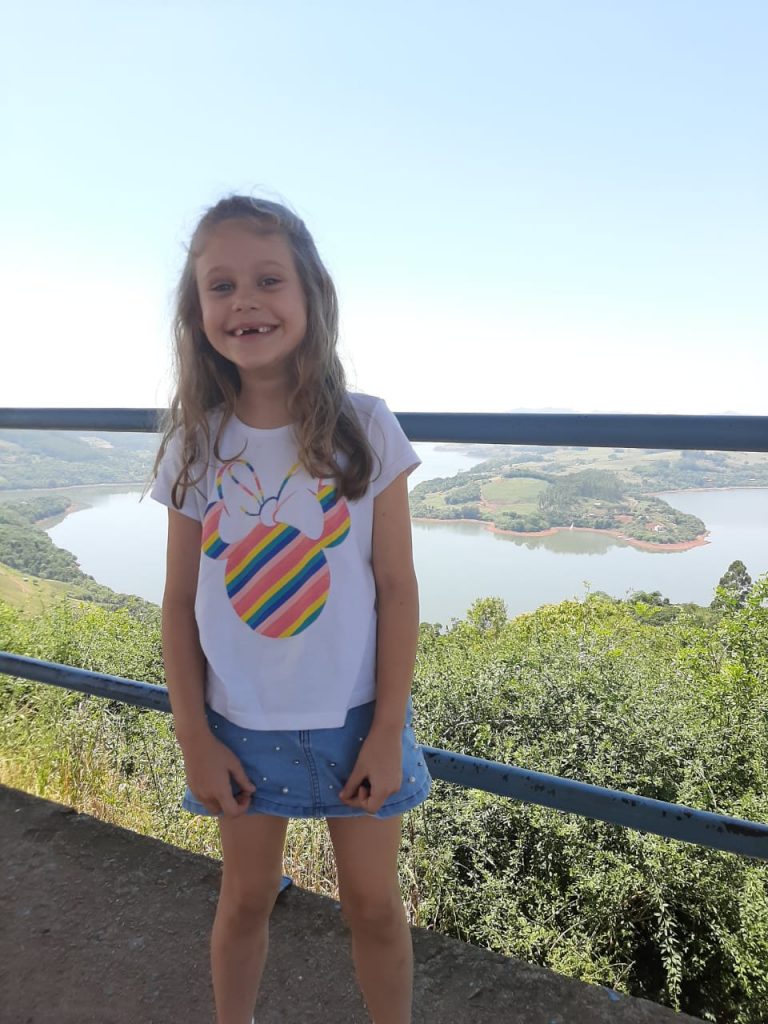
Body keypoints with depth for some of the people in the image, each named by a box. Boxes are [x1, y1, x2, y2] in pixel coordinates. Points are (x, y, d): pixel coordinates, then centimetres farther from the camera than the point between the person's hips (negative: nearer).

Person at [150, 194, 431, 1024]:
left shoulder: (365, 430, -12)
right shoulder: (195, 446, -5)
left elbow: (397, 587, -9)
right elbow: (180, 601, -1)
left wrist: (387, 731, -9)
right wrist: (194, 739, -2)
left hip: (352, 720, -1)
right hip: (242, 726, 2)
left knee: (373, 902, 15)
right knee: (245, 898, 21)